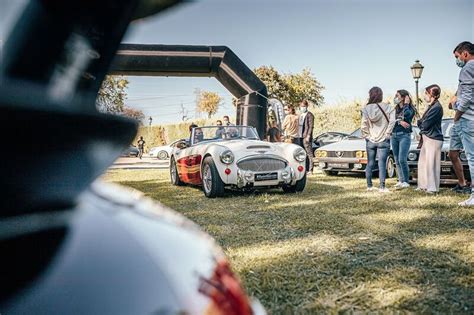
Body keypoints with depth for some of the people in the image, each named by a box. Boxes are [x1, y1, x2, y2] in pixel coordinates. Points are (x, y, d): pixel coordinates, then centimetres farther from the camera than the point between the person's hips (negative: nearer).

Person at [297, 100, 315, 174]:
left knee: (309, 153, -6)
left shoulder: (309, 115, -4)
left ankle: (310, 170, -5)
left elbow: (311, 126, -11)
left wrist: (308, 136, -18)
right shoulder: (300, 115, 19)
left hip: (306, 137, -8)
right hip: (300, 137, 8)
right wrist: (298, 135, 13)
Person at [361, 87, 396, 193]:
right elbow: (392, 121, -16)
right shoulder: (387, 107, -7)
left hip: (370, 141, 3)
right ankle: (382, 187, -2)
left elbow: (363, 125, -6)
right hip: (383, 141, -2)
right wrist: (387, 134, -7)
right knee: (382, 164, -1)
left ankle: (369, 186, 19)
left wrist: (366, 136, 5)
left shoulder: (366, 108, -2)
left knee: (370, 163, 11)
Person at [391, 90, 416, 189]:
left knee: (402, 160, -15)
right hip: (394, 136, 6)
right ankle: (400, 180, 13)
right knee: (397, 161, 6)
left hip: (404, 136, -6)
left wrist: (406, 104, -9)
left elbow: (406, 114, -23)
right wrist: (399, 122, -16)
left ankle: (406, 181, -6)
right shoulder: (395, 109, 15)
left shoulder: (410, 109, 0)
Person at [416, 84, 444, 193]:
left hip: (433, 139, -10)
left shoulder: (436, 107, -14)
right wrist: (421, 122, -2)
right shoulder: (432, 106, 16)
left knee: (431, 163, -6)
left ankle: (433, 188, -1)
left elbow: (425, 124, -16)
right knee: (423, 162, 12)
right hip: (427, 138, 10)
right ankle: (424, 185, 20)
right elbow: (423, 122, 17)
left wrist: (420, 122, 2)